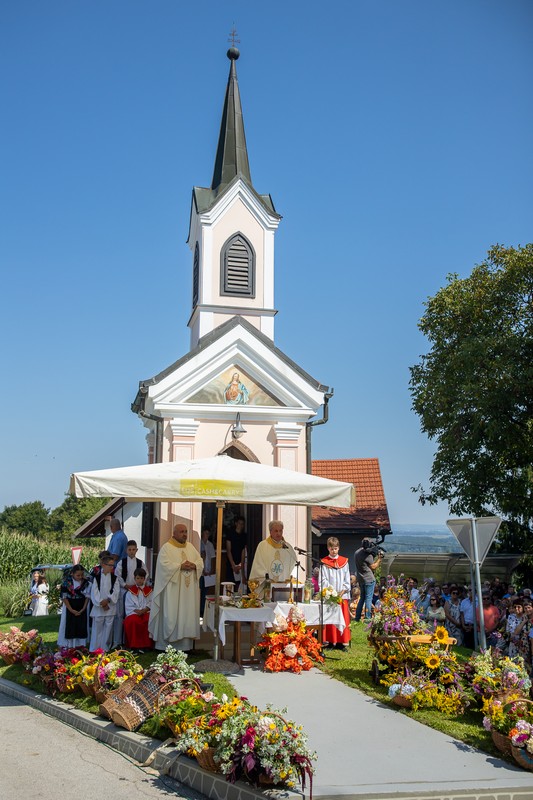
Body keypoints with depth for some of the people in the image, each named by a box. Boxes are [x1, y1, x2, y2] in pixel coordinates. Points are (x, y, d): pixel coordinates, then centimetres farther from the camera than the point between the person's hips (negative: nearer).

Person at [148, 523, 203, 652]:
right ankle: (168, 644, 0)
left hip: (189, 590, 6)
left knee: (188, 614, 4)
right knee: (171, 615, -5)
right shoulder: (166, 548, -4)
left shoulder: (191, 547, 15)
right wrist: (181, 566, -20)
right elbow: (164, 564, -15)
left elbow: (200, 561, 12)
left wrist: (194, 565, -10)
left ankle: (185, 644, 9)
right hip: (172, 590, -6)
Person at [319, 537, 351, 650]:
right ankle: (329, 641, 3)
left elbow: (347, 579, 8)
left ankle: (342, 641, 8)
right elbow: (323, 579, -2)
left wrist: (343, 591, -5)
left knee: (343, 618, 2)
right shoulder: (324, 562, 2)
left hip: (342, 595, 2)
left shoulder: (344, 561, 9)